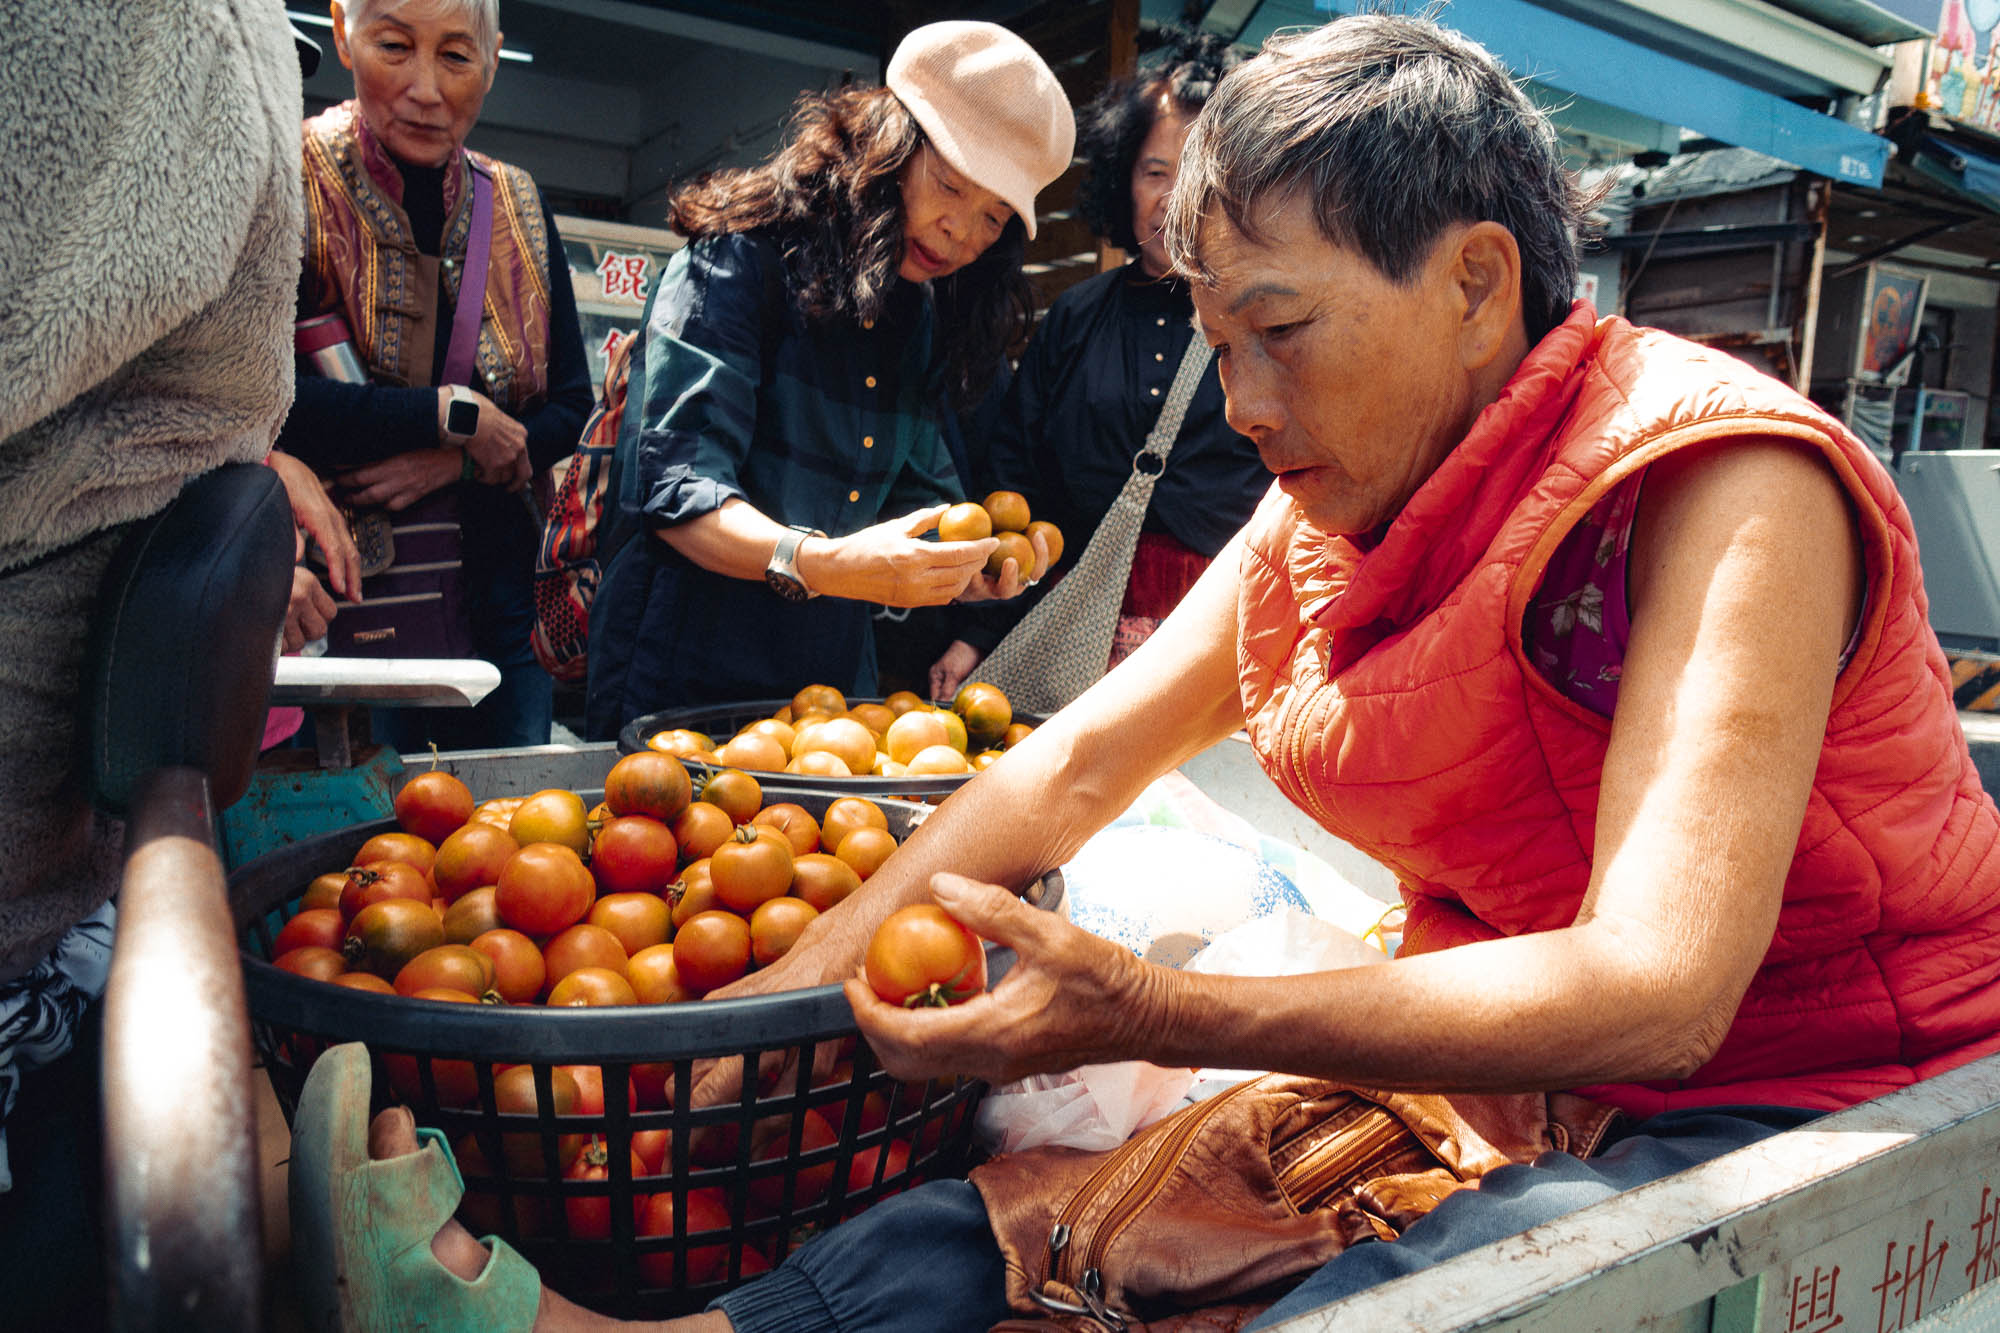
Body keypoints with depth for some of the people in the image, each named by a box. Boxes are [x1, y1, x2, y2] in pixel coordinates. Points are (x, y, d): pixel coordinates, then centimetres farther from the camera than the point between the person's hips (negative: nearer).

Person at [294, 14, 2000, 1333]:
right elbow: (1073, 766, 5)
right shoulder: (1327, 515, 3)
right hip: (1499, 1081, 7)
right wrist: (805, 977, -1)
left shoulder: (1716, 481, -20)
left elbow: (1651, 987, -30)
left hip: (1813, 1117, -6)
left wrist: (1153, 1013, -33)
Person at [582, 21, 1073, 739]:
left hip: (836, 673, 6)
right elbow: (672, 486, -21)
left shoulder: (925, 321, 11)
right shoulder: (737, 262, -11)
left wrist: (958, 559, -10)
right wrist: (823, 564, -36)